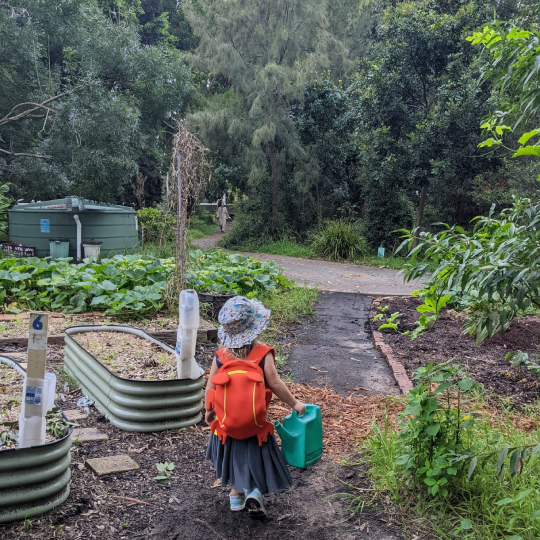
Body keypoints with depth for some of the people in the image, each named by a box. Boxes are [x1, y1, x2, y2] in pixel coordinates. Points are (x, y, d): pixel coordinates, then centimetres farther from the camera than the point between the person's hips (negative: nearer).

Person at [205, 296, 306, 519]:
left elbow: (210, 388, -4)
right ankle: (255, 491, -4)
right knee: (254, 457, 17)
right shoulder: (263, 354, -17)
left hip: (227, 419, 2)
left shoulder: (220, 356, -10)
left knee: (234, 455, 25)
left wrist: (209, 412, 13)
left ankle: (236, 494, 34)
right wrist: (294, 403, -2)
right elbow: (275, 384, -17)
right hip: (255, 423, -2)